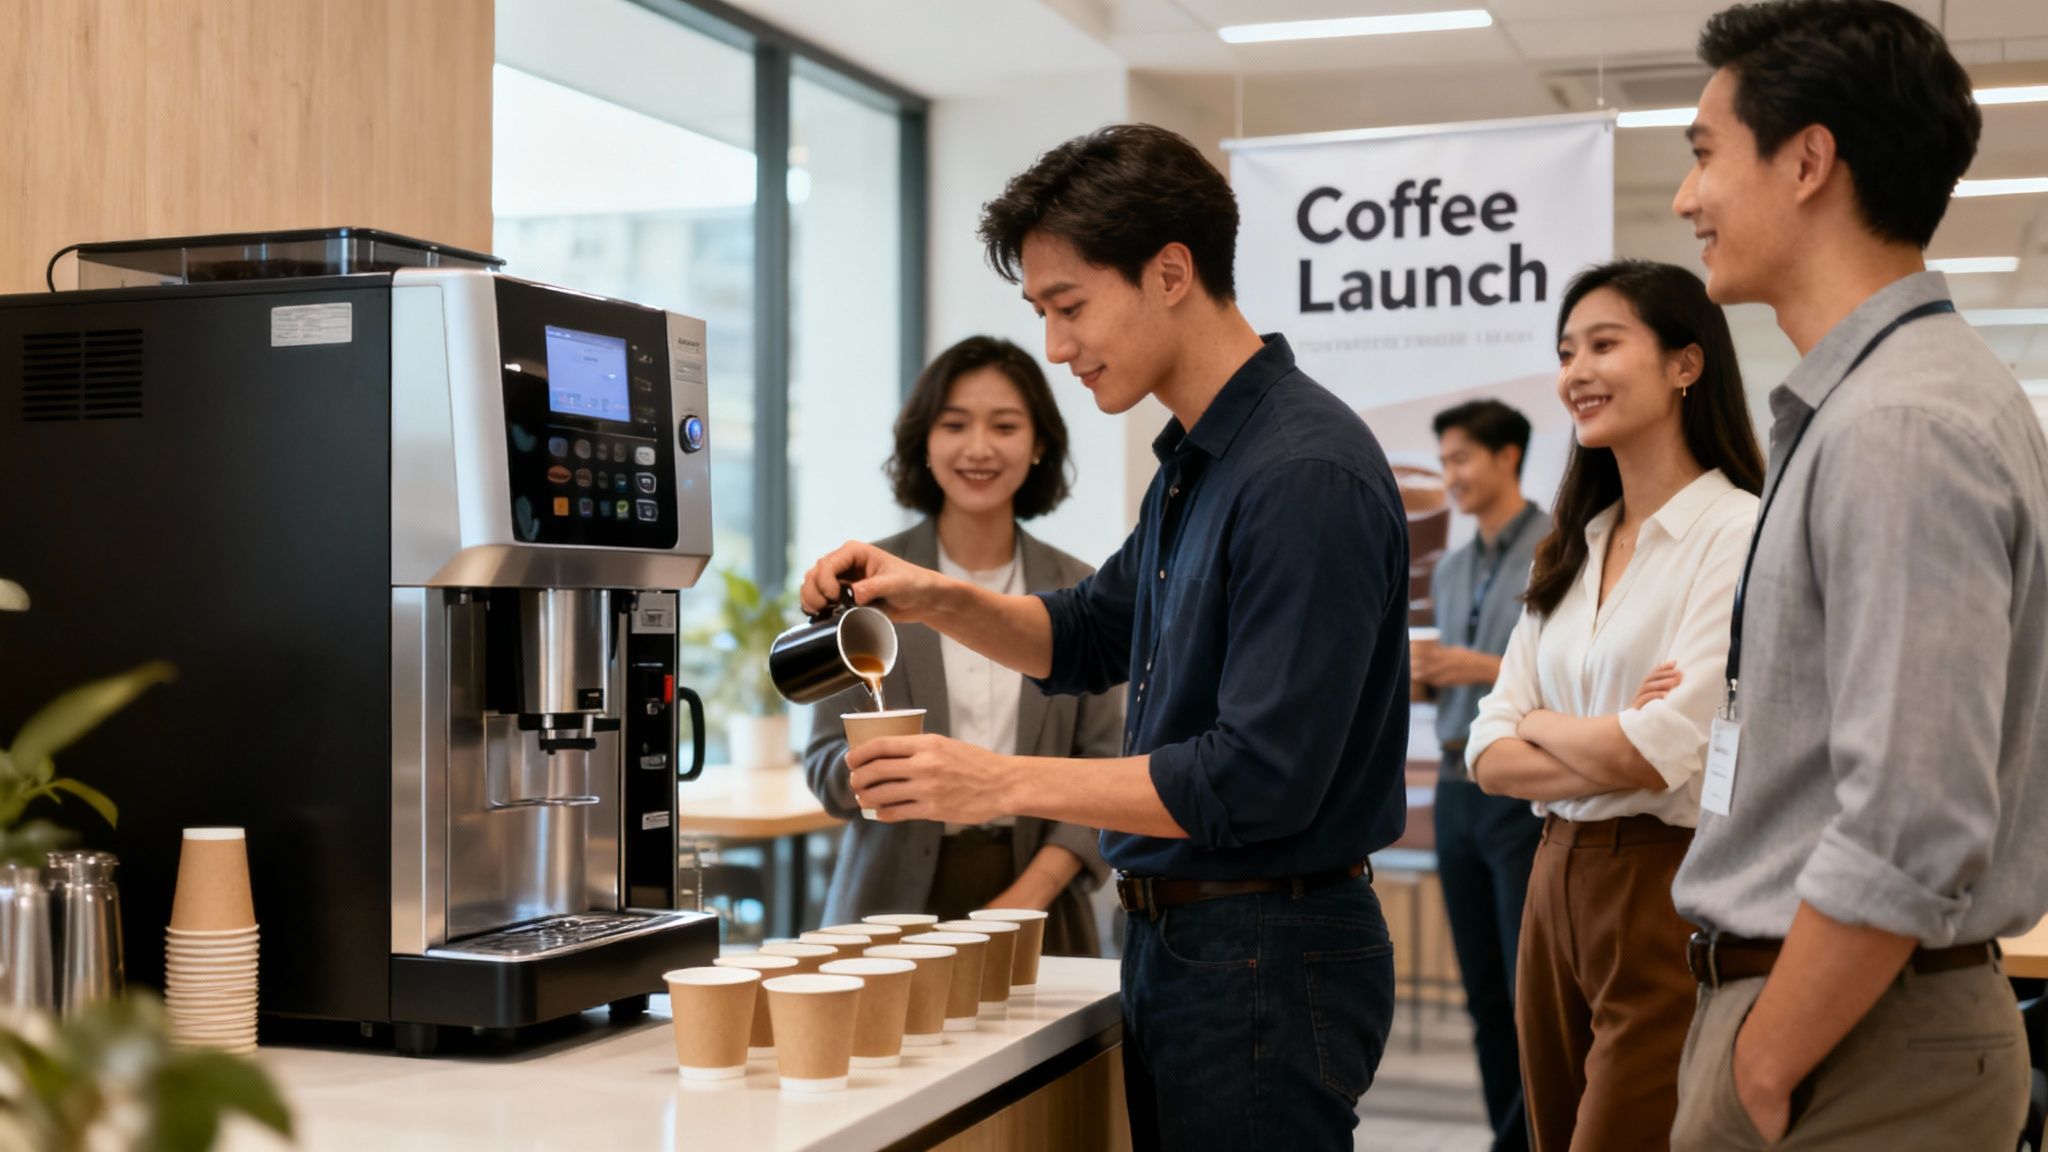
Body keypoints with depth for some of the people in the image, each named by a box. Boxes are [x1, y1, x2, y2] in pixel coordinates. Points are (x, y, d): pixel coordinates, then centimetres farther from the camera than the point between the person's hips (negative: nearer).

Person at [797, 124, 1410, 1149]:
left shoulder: (1306, 475, -20)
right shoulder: (1194, 463, 11)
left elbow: (1259, 779, -24)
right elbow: (1089, 637, 24)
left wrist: (1004, 783, -19)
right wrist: (935, 599, 6)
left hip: (1266, 952, -9)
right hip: (1175, 937, 9)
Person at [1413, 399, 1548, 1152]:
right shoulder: (1450, 569, 17)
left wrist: (1491, 670, -17)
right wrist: (1419, 673, 3)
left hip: (1527, 791, -7)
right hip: (1457, 786, 7)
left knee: (1533, 992, -4)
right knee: (1483, 992, 10)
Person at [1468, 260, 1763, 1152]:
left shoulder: (1738, 534, -11)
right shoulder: (1572, 552, 12)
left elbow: (1658, 754, -20)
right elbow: (1491, 755, 6)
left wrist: (1539, 723, -1)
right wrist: (1608, 753, -13)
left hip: (1671, 894, -7)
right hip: (1559, 885, 7)